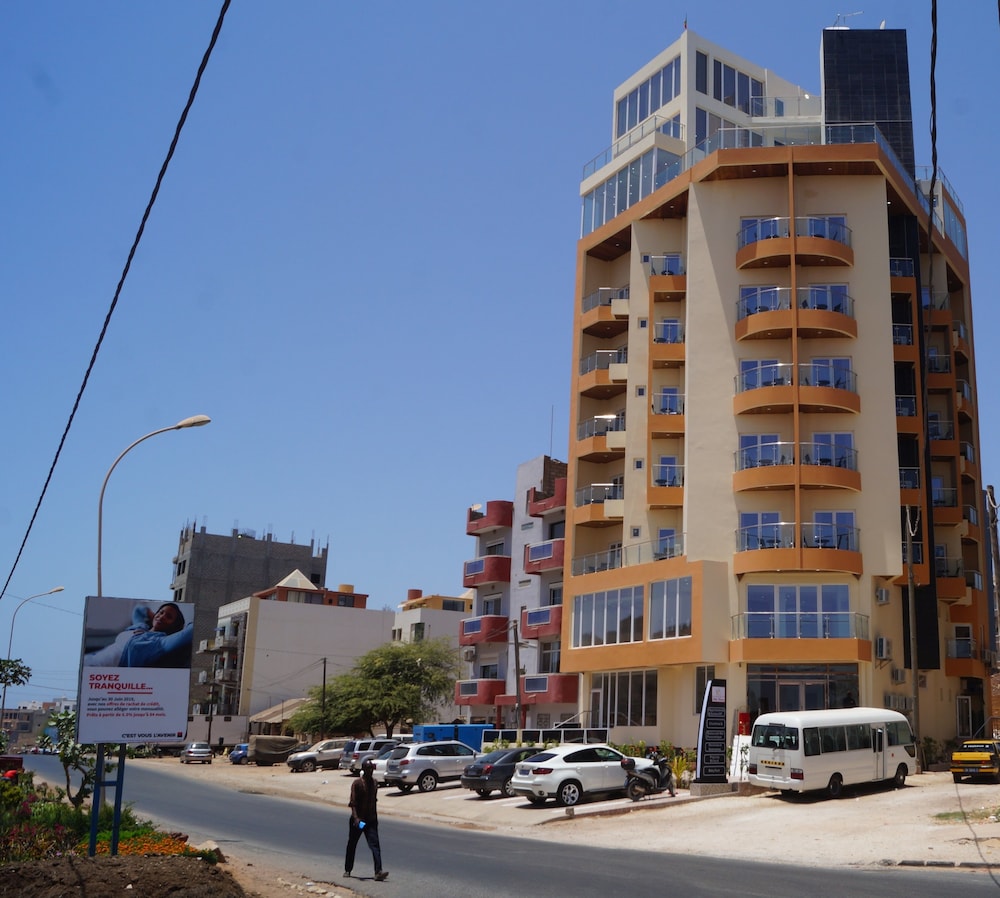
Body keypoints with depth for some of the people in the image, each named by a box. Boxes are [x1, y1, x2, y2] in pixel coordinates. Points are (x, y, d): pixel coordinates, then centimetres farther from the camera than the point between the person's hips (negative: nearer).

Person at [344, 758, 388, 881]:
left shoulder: (374, 782, 7)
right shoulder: (357, 783, -10)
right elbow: (353, 803, -14)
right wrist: (356, 818, -25)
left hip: (371, 820, 4)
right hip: (358, 820, -4)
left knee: (375, 844, -10)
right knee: (352, 845, 11)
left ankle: (378, 871, -18)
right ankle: (347, 870, 28)